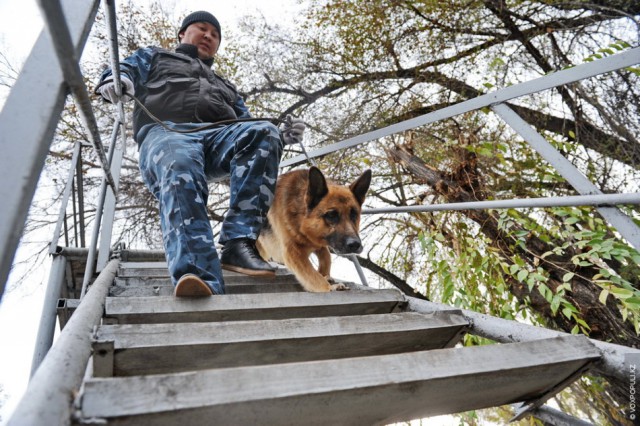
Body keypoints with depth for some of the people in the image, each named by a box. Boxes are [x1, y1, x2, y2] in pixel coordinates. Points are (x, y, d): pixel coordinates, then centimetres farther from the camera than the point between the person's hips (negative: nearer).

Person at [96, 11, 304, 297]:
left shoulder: (226, 87, 43)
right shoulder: (154, 57, 38)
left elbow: (247, 127, 30)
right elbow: (124, 70, 19)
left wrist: (282, 137, 9)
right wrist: (115, 81, -8)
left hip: (221, 135, 3)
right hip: (167, 131, -2)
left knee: (264, 131, -30)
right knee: (180, 177, -38)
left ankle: (238, 242, -39)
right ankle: (199, 280, -58)